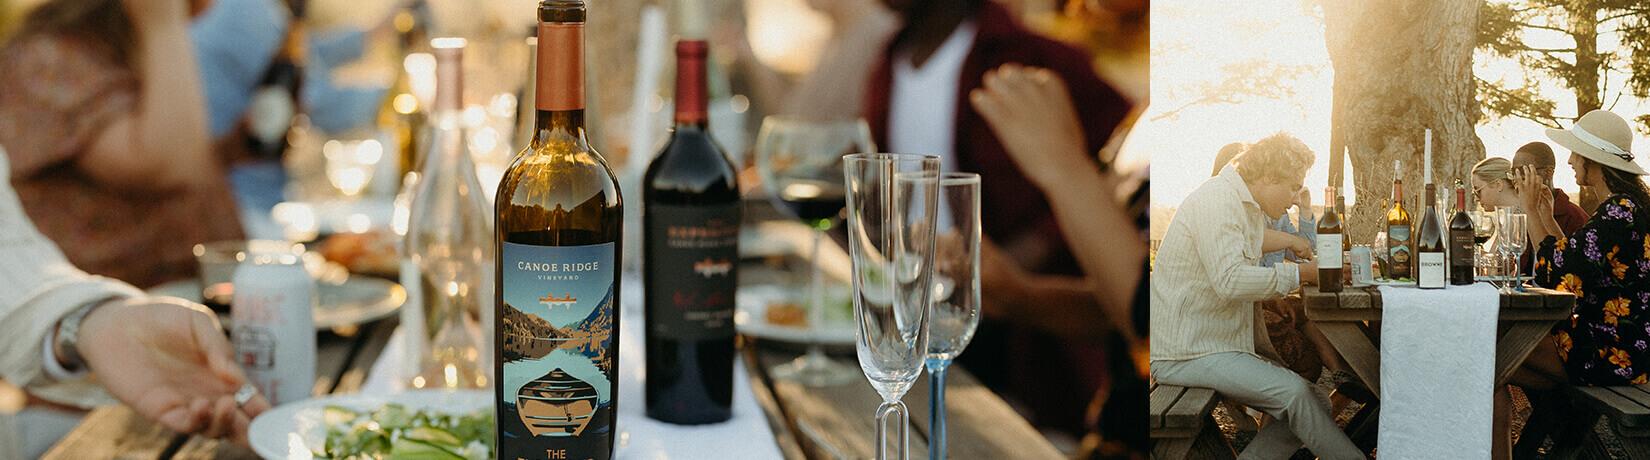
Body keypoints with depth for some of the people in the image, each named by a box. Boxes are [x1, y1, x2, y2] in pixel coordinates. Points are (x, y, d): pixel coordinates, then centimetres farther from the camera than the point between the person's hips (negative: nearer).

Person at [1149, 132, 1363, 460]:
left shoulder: (1252, 208, 18)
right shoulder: (1217, 201, -15)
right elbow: (1229, 280, -26)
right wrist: (1299, 273, -20)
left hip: (1226, 343, 10)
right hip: (1185, 354, -10)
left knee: (1308, 408, -3)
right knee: (1295, 393, -22)